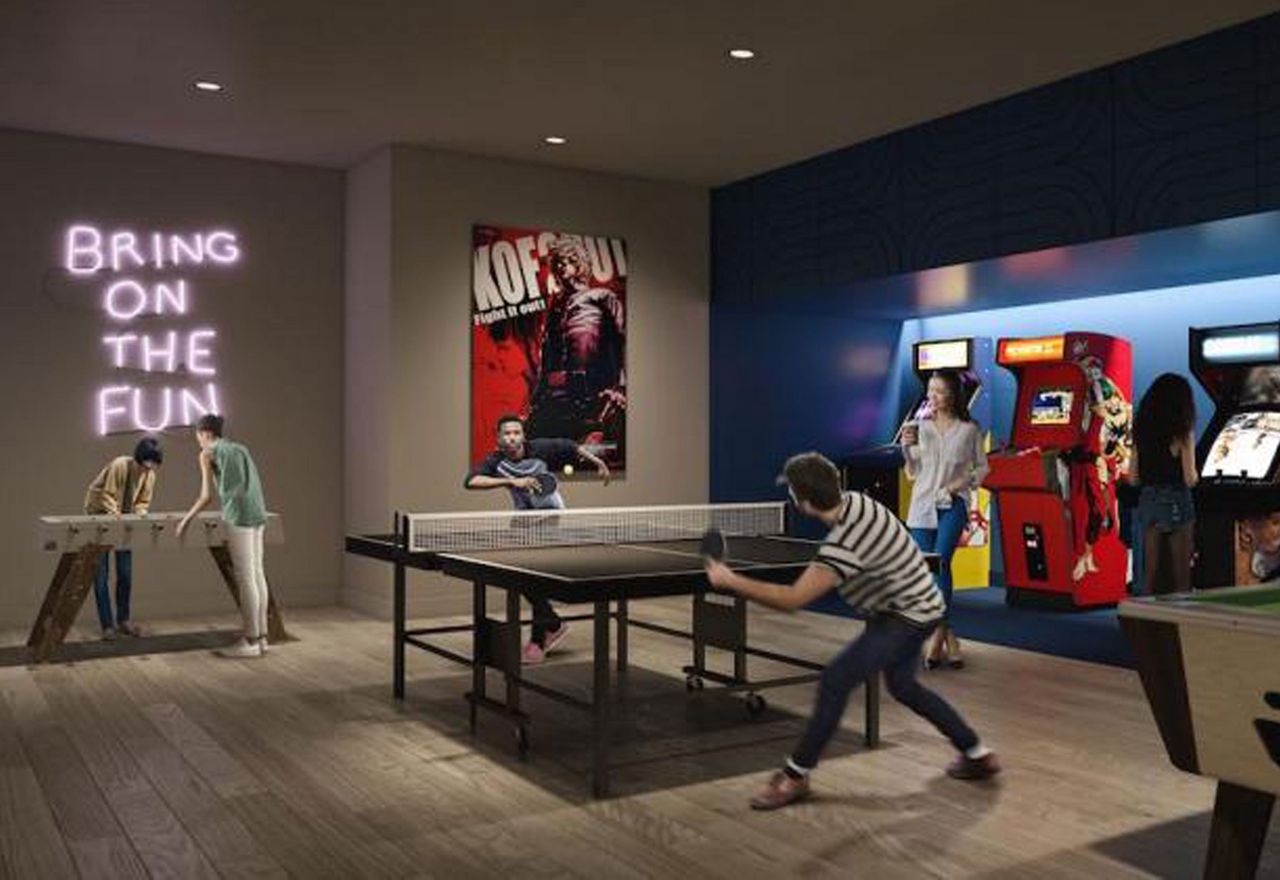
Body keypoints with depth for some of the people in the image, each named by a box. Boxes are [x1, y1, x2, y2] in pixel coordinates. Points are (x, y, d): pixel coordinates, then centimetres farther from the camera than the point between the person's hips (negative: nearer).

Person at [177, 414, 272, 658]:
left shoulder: (208, 453, 4)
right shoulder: (240, 448, 23)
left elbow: (207, 496, -1)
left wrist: (187, 519, 12)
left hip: (238, 515, -7)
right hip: (258, 513, 7)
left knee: (245, 577, -6)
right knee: (257, 574, 7)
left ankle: (250, 641, -4)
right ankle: (261, 637, 10)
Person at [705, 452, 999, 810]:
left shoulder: (843, 546, -34)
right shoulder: (855, 501, -8)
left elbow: (791, 599, -34)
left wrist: (730, 581, -29)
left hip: (908, 616, -10)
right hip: (917, 604, 10)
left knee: (835, 680, -15)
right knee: (903, 686, 25)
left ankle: (795, 776, -5)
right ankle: (978, 755, 38)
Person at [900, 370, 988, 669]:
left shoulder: (969, 430, 0)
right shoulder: (920, 427, 5)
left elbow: (982, 467, 9)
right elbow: (913, 473, 9)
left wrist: (962, 483, -8)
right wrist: (906, 447, -7)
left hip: (952, 505, -3)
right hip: (922, 504, 3)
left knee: (940, 563, -19)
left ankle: (938, 634, -14)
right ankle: (948, 638, 13)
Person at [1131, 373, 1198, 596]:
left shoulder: (1141, 430, 4)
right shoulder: (1182, 432, -11)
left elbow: (1134, 478, 6)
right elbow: (1189, 479, -12)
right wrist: (1195, 476, 9)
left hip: (1147, 501, 5)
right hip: (1175, 501, -5)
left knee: (1150, 572, 12)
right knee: (1181, 575, 7)